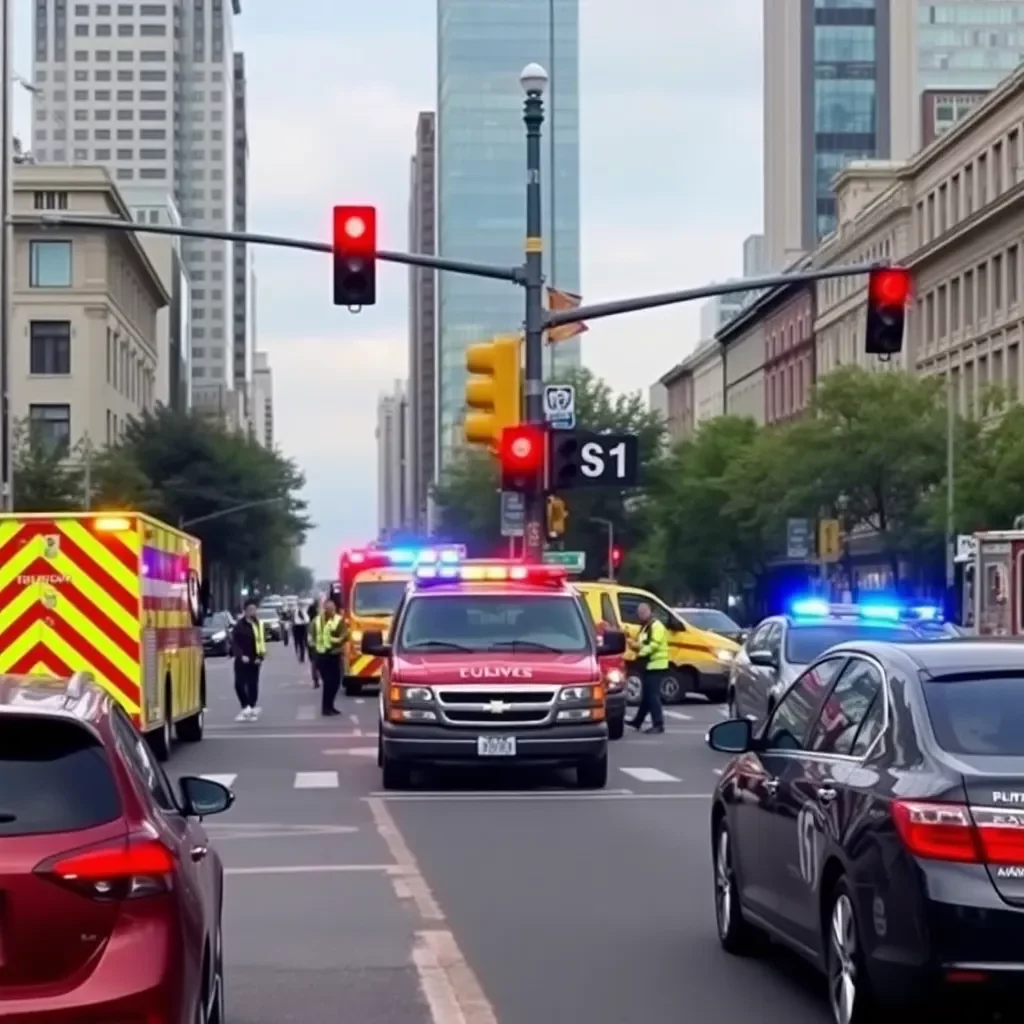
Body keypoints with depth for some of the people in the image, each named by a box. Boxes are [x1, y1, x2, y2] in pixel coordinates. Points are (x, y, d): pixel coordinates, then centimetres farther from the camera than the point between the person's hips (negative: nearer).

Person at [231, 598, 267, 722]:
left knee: (253, 685, 5)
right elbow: (234, 643, -6)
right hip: (242, 660, -1)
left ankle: (251, 708, 13)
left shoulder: (259, 625, 3)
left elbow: (262, 642, 5)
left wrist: (260, 657, -7)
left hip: (254, 660, 1)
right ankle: (247, 708, 4)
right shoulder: (239, 626, -5)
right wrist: (241, 655, -18)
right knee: (239, 684, -6)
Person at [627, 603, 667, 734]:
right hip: (648, 665, 10)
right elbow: (643, 644, 25)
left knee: (652, 695, -12)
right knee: (646, 695, 16)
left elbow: (654, 644, -24)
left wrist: (641, 652, -24)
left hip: (655, 665, -10)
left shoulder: (656, 626, -13)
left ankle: (658, 724, -11)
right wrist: (635, 645, 4)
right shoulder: (645, 627, 19)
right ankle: (638, 721, 24)